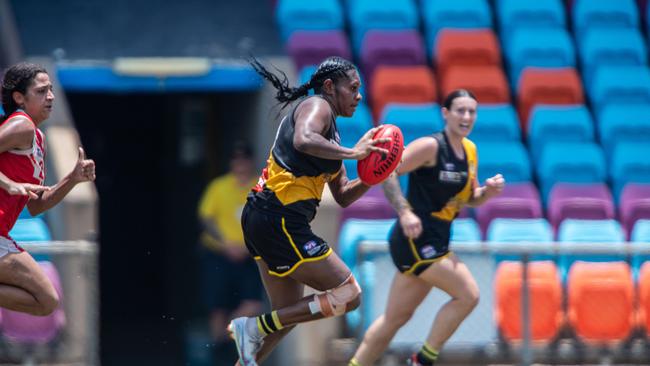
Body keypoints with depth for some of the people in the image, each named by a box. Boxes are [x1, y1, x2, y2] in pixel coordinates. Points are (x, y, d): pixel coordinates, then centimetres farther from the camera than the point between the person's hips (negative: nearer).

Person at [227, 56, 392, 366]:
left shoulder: (331, 129, 24)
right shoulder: (317, 106, -5)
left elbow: (343, 196, 25)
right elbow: (303, 140, -30)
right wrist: (352, 152, -22)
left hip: (263, 220, 11)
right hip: (279, 220, -11)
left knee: (289, 313, 20)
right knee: (348, 295, -7)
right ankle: (254, 328, -9)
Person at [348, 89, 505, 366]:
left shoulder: (470, 151, 12)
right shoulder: (431, 146, -14)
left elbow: (469, 198, 22)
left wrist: (488, 191, 0)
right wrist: (405, 212, -27)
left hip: (434, 243, 9)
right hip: (415, 238, -9)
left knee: (396, 317, 12)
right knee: (468, 294, -12)